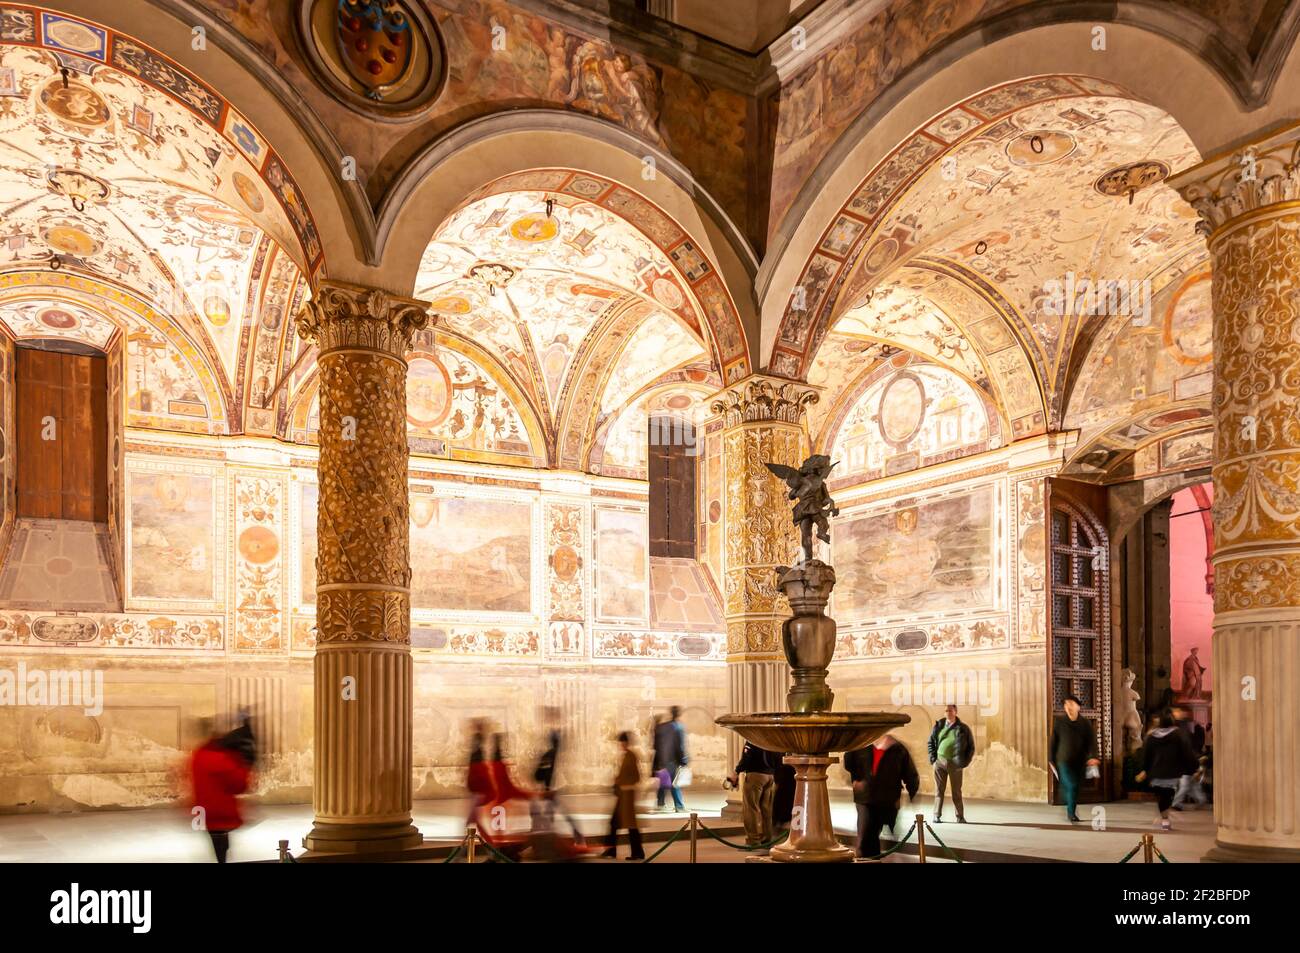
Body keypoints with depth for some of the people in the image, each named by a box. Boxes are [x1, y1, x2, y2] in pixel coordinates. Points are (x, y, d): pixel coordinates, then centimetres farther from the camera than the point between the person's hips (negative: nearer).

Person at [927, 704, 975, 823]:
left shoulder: (963, 728, 0)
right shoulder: (938, 726, 5)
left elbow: (971, 746, 5)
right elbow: (931, 742, 14)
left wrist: (965, 761, -3)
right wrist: (932, 757, 4)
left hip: (955, 764, -1)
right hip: (940, 762, 1)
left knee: (956, 791, 5)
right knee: (939, 790, 2)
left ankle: (960, 817, 13)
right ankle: (937, 815, 5)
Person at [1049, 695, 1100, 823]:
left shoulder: (1085, 723, 2)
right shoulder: (1059, 722, -1)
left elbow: (1092, 741, -4)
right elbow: (1053, 741, 4)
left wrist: (1092, 756, -22)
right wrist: (1051, 759, 5)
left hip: (1079, 762, 2)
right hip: (1064, 761, -2)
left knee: (1074, 788, 11)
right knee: (1071, 786, -16)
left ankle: (1070, 811, 32)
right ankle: (1072, 813, -4)